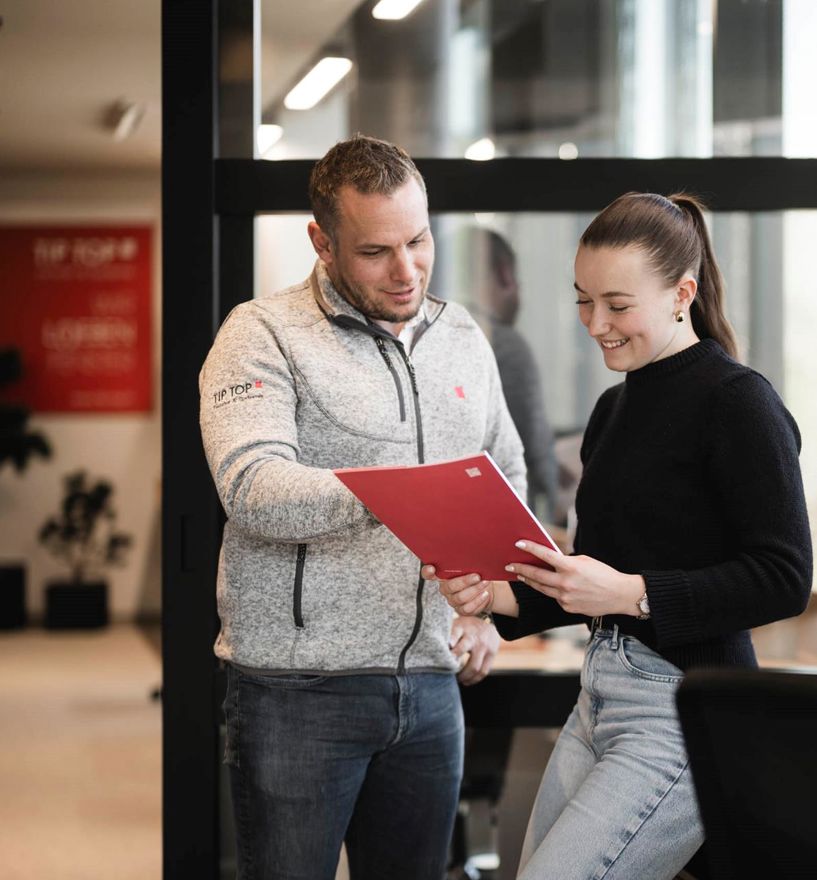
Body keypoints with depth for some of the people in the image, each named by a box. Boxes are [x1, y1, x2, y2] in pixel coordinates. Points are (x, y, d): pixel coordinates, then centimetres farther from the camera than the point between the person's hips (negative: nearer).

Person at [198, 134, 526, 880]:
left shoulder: (463, 338, 13)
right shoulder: (264, 334, -6)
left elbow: (507, 475, 25)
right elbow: (252, 486, -22)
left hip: (428, 683, 5)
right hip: (299, 685, -5)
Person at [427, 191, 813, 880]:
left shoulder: (738, 401, -10)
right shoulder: (614, 409, 15)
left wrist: (632, 593, -21)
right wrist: (498, 596, 3)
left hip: (686, 711, -9)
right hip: (600, 697, 9)